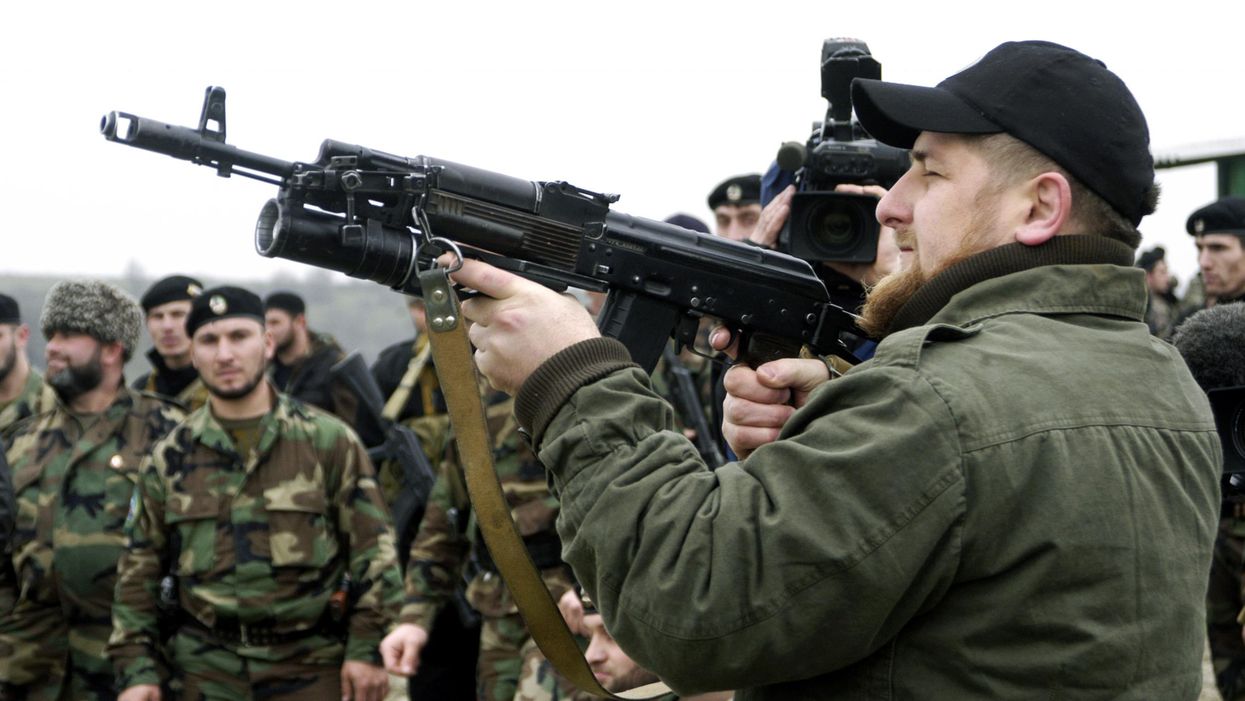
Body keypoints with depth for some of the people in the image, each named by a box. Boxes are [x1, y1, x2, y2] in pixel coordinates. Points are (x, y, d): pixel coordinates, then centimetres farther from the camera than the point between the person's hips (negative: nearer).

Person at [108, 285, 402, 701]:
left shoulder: (328, 440, 0)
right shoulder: (170, 458, 7)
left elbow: (373, 551, -1)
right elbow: (139, 573, 10)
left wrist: (368, 648, -8)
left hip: (312, 667, -2)